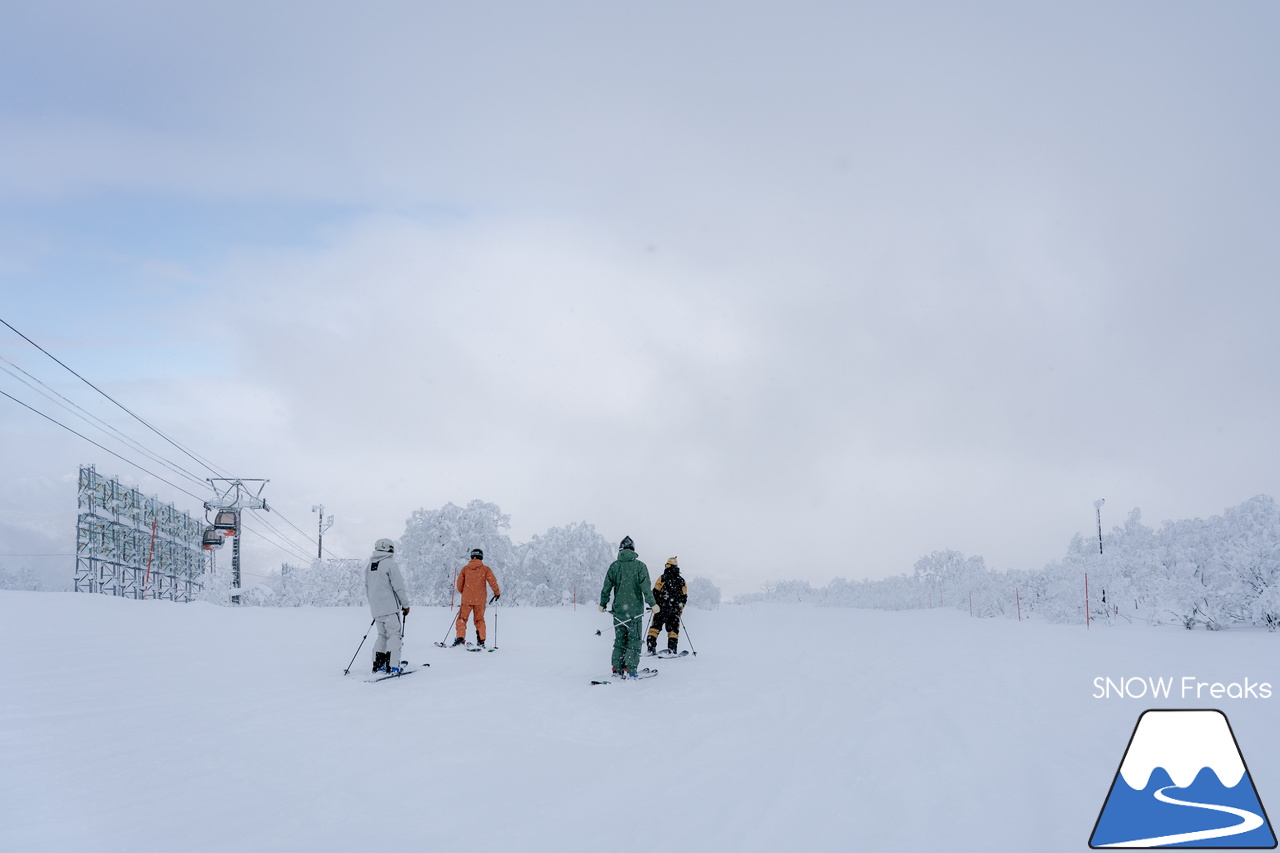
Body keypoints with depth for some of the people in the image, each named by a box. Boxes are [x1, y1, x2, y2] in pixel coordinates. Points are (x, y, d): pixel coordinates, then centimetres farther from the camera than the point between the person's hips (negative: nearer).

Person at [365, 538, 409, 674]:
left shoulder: (369, 566, 12)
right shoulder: (390, 564, -11)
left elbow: (367, 587, 18)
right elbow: (398, 586, -13)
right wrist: (406, 604, -4)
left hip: (376, 609, 7)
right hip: (390, 607, -7)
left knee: (382, 635, 17)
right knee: (395, 635, -4)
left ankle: (378, 664, 15)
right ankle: (393, 666, -11)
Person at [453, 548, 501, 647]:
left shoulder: (465, 568, 4)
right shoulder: (485, 569, 0)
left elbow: (459, 584, 7)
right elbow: (492, 581, -8)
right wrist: (497, 593, 6)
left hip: (467, 598, 0)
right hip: (480, 600, 0)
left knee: (462, 618, 9)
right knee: (479, 620, 11)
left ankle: (460, 637, -7)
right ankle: (481, 641, 3)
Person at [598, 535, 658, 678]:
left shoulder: (614, 566, 1)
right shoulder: (640, 566, -6)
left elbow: (607, 586, 4)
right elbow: (646, 587, -11)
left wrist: (603, 603, 15)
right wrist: (652, 604, -5)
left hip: (618, 609, 3)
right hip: (635, 609, -3)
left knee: (619, 640, 13)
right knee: (634, 640, 3)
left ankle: (617, 669, 11)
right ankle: (629, 669, -4)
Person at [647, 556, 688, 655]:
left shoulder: (662, 578, -4)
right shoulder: (681, 581, 7)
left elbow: (655, 593, -5)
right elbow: (684, 598, 9)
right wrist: (680, 609, 19)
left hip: (661, 609, -2)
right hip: (675, 612, 2)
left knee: (655, 627, 4)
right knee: (673, 630, 8)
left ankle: (651, 648, -2)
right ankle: (672, 650, 2)